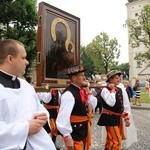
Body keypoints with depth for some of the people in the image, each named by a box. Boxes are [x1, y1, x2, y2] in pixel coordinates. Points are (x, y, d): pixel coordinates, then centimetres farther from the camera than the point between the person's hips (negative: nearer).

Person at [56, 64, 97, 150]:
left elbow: (93, 106, 9)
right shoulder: (69, 94, -25)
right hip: (74, 133, -9)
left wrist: (88, 92, -5)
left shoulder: (81, 91, 2)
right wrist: (67, 137, -23)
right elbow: (63, 118, -29)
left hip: (83, 130, 9)